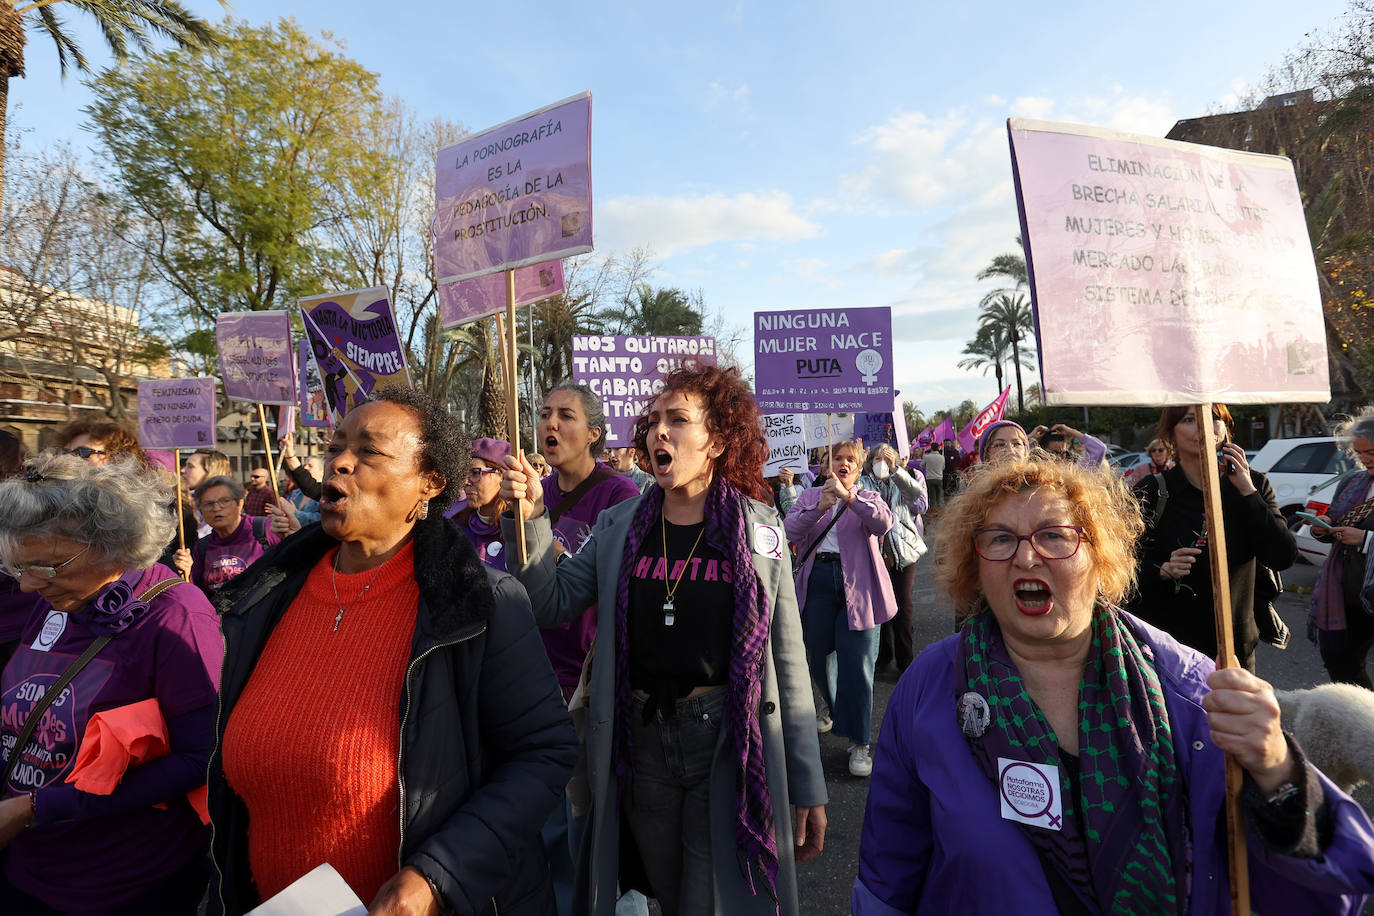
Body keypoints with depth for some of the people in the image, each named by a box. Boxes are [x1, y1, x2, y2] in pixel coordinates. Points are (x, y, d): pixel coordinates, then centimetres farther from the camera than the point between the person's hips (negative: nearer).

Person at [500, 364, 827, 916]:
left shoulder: (759, 530, -5)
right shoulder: (619, 527, 1)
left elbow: (788, 660, -3)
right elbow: (553, 605, -2)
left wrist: (809, 788, 1)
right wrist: (531, 518, -15)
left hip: (729, 745, -2)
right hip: (639, 744, 3)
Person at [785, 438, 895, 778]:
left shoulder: (867, 498, 9)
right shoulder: (810, 496, 12)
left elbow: (884, 522, -16)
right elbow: (791, 530, -6)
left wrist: (848, 496, -29)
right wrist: (820, 508, -23)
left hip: (857, 586, -2)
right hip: (816, 582, 2)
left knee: (857, 665, -5)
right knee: (819, 656, 15)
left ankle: (858, 743, 8)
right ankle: (834, 709, 44)